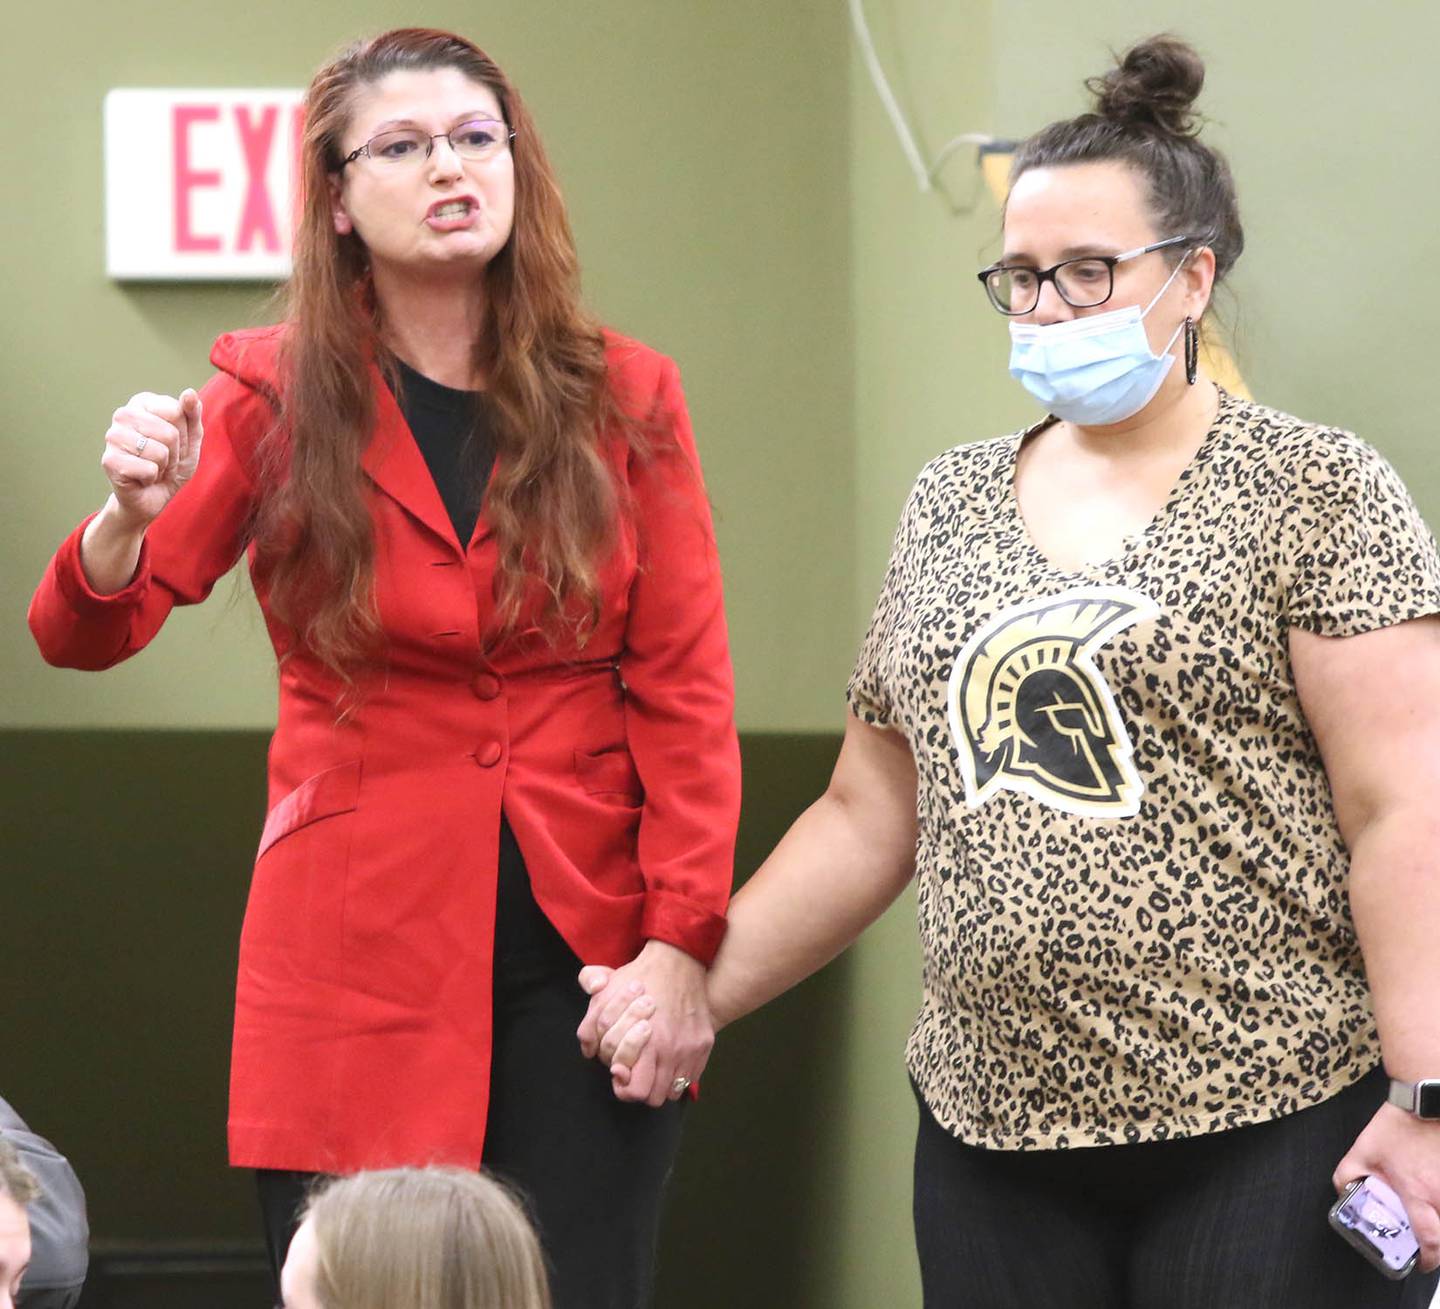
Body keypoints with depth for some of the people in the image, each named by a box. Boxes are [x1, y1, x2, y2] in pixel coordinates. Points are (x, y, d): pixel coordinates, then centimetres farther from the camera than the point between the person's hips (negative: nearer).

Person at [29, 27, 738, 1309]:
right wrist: (128, 516, -26)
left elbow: (683, 687, 2)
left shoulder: (626, 399, 4)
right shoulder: (277, 396, 2)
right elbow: (83, 635, -3)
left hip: (589, 959, 1)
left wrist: (682, 941, -8)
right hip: (356, 951, 0)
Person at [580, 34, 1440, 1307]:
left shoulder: (1314, 490, -1)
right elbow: (869, 815, 19)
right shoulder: (952, 506, 14)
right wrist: (694, 993, 11)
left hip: (1269, 1136, -5)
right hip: (996, 1134, 5)